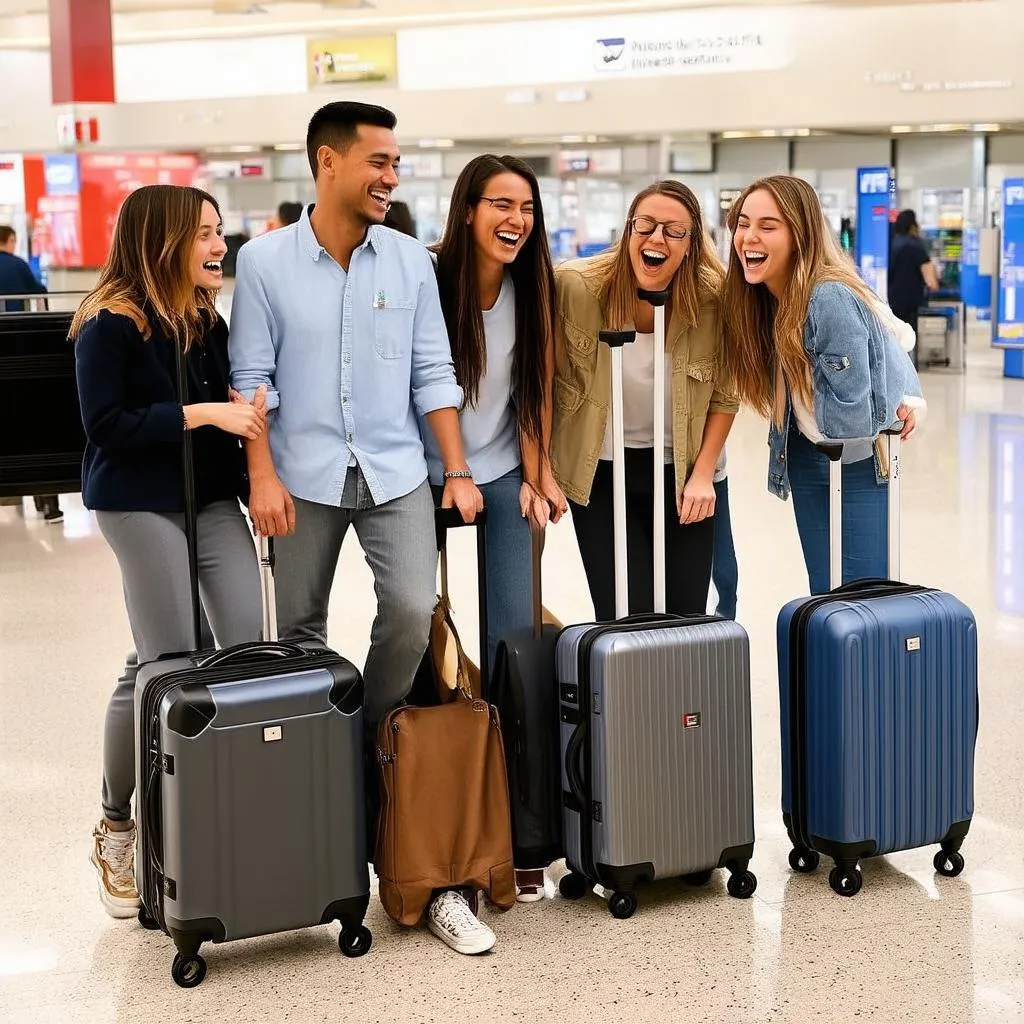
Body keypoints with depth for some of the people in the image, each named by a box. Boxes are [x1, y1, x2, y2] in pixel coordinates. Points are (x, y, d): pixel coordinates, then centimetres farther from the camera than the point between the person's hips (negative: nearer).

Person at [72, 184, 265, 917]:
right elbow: (106, 424, -16)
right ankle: (117, 825, 11)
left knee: (247, 650, -2)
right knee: (165, 664, -5)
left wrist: (245, 406, -4)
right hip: (141, 503, -7)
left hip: (213, 496, 7)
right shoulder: (111, 325, -11)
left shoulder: (207, 320, 10)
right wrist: (203, 413, -20)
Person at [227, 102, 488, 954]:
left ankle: (371, 741, 11)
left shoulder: (410, 260, 3)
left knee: (413, 612, -12)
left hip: (395, 471, 1)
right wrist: (263, 477, -11)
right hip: (305, 475, -1)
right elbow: (252, 377, -3)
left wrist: (457, 470, -1)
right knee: (300, 631, 8)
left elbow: (433, 372, 4)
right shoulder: (265, 262, -3)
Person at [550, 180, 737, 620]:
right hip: (598, 472, -1)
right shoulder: (575, 285, -15)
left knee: (686, 617, 5)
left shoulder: (713, 298, -12)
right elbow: (553, 381, -6)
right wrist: (542, 472, -5)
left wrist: (703, 475, -2)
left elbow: (724, 394, 1)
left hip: (681, 472, 1)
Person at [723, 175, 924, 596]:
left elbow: (849, 420, -27)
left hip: (858, 462, -7)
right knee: (824, 594, 11)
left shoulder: (831, 300, -30)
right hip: (806, 460, 7)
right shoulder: (762, 296, -4)